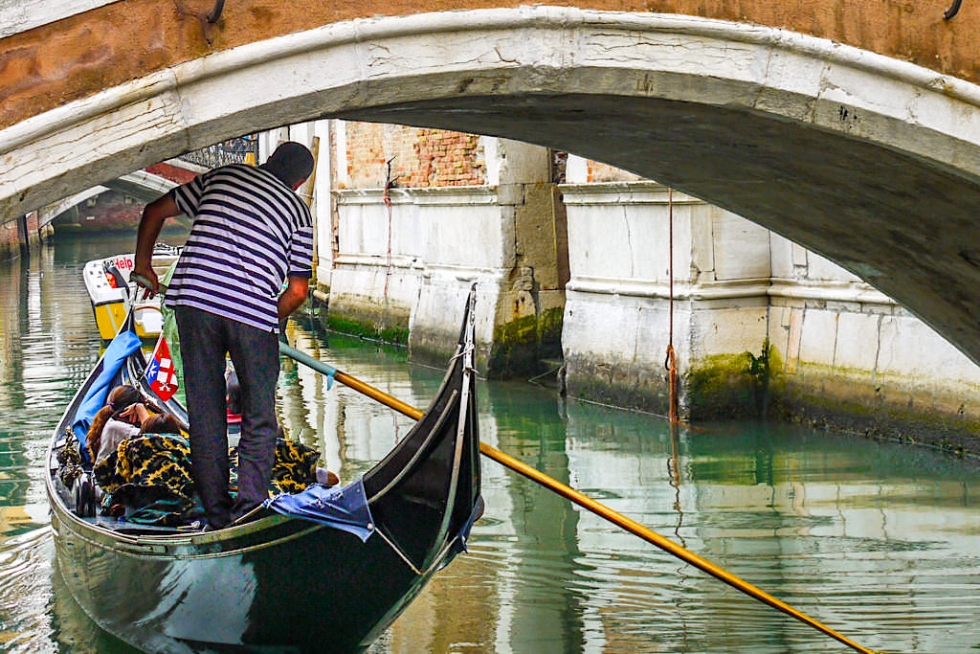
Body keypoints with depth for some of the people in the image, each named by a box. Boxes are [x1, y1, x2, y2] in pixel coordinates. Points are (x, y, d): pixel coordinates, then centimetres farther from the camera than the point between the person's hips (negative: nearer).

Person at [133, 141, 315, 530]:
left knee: (204, 412, 10)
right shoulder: (297, 210, 15)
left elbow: (156, 210, 22)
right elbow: (298, 291, 10)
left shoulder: (221, 176, 20)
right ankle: (248, 510, -3)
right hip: (254, 312, -2)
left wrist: (143, 264, 35)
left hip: (194, 295, 2)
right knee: (259, 419, 9)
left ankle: (217, 514, 13)